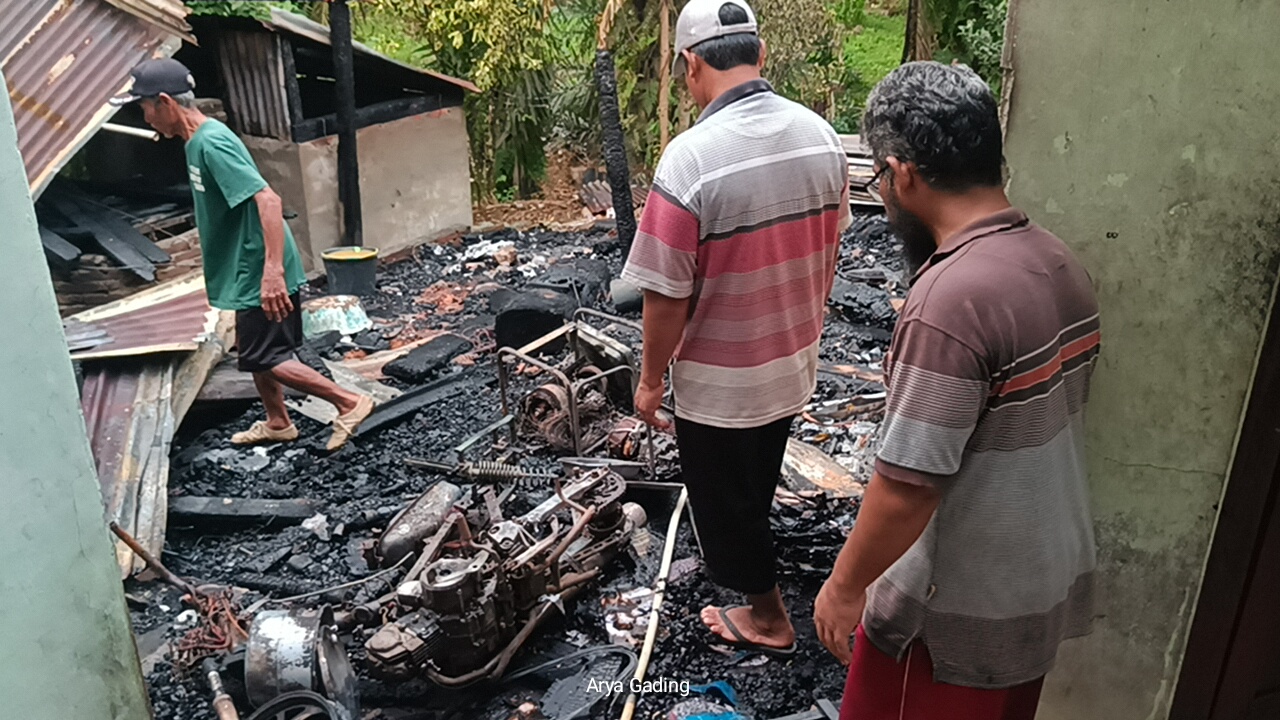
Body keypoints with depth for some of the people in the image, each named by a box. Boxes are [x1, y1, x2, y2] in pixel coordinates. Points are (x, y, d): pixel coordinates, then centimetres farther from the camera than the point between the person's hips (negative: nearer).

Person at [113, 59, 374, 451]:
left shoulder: (211, 143, -21)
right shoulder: (198, 140, 10)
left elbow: (267, 199, -31)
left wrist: (272, 270, -38)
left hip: (262, 274, -10)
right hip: (251, 271, 10)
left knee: (263, 357, -3)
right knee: (254, 352, 19)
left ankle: (349, 402, 2)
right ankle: (278, 422, 34)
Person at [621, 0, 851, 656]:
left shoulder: (691, 157, -27)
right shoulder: (820, 136, -7)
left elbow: (667, 294, -22)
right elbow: (828, 246, 6)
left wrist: (651, 378, -7)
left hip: (719, 380, -6)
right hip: (794, 363, 7)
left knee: (725, 500, 17)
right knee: (756, 481, 29)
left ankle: (766, 616, 36)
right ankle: (737, 558, 55)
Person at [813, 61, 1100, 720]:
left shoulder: (951, 302, -30)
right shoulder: (1061, 264, -2)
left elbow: (907, 489, -27)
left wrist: (844, 587, -13)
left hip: (958, 612, -8)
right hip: (1049, 584, 8)